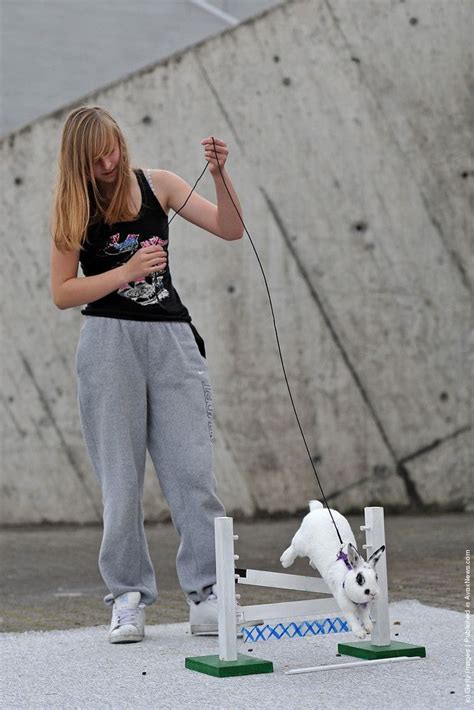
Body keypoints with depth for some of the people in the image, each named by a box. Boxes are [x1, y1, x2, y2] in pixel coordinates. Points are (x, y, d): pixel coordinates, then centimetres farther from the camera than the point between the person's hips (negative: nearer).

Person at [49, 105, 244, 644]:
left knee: (193, 469, -4)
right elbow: (62, 293, -3)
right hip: (109, 341, -1)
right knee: (121, 477, 1)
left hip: (171, 337, 1)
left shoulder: (156, 185, 5)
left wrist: (220, 175, -13)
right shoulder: (72, 207, 1)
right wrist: (127, 271, -14)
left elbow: (231, 230, 2)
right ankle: (128, 598, 9)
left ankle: (206, 596, 1)